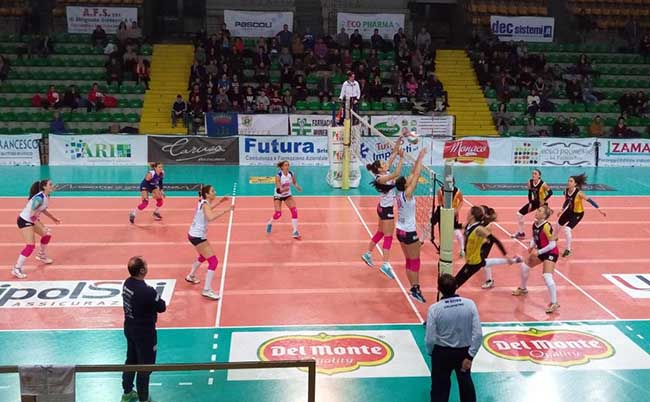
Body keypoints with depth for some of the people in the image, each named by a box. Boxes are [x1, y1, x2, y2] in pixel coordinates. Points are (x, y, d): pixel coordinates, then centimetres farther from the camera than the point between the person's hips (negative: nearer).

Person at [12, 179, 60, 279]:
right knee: (30, 245, -15)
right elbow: (32, 215, -31)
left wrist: (53, 218, 26)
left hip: (32, 220, 9)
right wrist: (41, 227, -34)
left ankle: (41, 255, 41)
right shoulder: (39, 198, -29)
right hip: (24, 221, -9)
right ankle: (16, 269, -8)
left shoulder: (46, 196, -1)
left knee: (47, 234, 18)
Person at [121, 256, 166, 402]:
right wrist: (157, 299, 0)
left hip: (129, 328, 8)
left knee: (131, 361, 24)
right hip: (144, 333, -8)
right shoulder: (147, 291, -31)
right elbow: (162, 308, -17)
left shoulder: (127, 283, -6)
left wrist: (153, 298, -4)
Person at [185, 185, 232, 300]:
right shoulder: (205, 204, -22)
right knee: (213, 261, -11)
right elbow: (210, 217, -44)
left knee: (203, 256, 33)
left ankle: (191, 276, 51)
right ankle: (207, 290, -10)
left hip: (194, 234, 10)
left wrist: (220, 201, 25)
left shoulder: (203, 202, 5)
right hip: (197, 237, -10)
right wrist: (225, 211, -43)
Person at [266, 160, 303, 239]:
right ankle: (269, 223, 27)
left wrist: (298, 187, -13)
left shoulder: (291, 174, -12)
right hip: (278, 196, -4)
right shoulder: (278, 176, -25)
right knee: (278, 214, -9)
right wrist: (284, 189, -51)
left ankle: (295, 231, -6)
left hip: (288, 195, 4)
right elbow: (278, 190, -30)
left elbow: (294, 182, 8)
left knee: (294, 211, -13)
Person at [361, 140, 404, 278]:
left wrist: (399, 140, -3)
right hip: (386, 209, -9)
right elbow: (396, 174, -36)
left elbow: (393, 154, 2)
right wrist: (401, 158, -33)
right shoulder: (381, 178, -22)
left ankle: (368, 254, 33)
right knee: (388, 236, -8)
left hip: (383, 208, 9)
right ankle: (386, 265, -9)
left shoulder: (384, 173, 1)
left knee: (380, 233, 21)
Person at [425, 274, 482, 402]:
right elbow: (478, 334, -15)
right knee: (466, 383, 26)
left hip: (442, 353, -2)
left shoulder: (435, 308, -20)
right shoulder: (469, 304, -14)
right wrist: (470, 355, -8)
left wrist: (430, 353, 4)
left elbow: (430, 339, -16)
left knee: (439, 387, 14)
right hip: (464, 351, 2)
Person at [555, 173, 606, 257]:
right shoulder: (566, 191, -14)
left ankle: (568, 250, 1)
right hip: (569, 211, 7)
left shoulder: (579, 193, -33)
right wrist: (562, 210, 11)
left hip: (578, 213, -7)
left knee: (567, 229, -20)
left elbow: (589, 200, -29)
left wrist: (599, 210, -30)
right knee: (558, 224, 23)